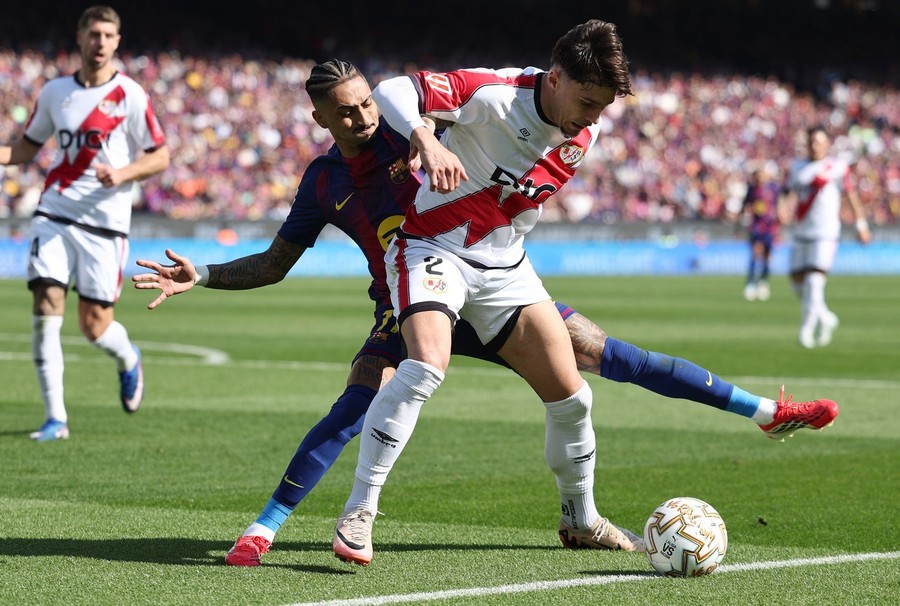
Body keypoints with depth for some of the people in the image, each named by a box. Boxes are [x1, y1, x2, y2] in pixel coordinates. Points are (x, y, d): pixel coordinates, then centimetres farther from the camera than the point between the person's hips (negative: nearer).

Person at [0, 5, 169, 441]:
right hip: (54, 215, 3)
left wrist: (123, 174, -18)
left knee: (94, 327, -2)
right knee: (45, 312, -11)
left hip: (104, 224, -3)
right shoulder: (55, 92, 8)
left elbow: (160, 156, -1)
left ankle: (128, 360, 35)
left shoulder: (130, 95, -3)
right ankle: (55, 417, -4)